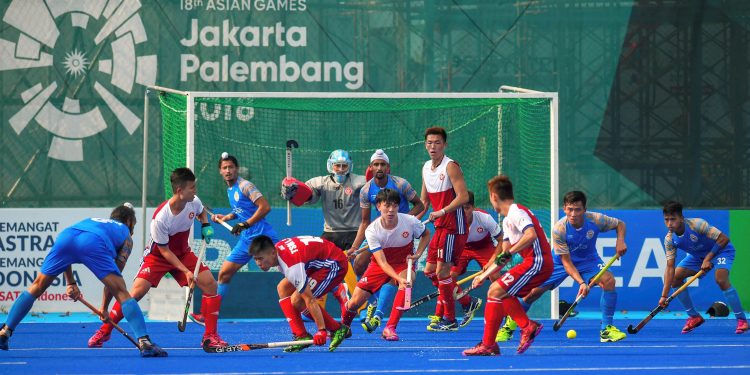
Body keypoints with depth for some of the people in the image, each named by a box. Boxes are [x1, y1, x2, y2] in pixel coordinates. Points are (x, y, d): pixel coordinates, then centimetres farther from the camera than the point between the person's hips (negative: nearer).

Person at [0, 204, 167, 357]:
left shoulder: (91, 220, 45)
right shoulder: (126, 236, 33)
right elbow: (114, 275, 26)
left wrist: (70, 283, 29)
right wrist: (104, 308, 31)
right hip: (94, 244, -4)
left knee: (37, 287, 19)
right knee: (122, 293, 0)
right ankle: (144, 342, -11)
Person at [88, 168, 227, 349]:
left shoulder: (194, 202, -16)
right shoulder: (160, 218, -32)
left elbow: (201, 212, 13)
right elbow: (165, 251, -22)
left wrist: (205, 226, -8)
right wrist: (185, 271, -25)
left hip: (183, 254, 5)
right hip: (158, 256, -5)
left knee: (210, 285, -13)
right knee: (137, 292, -19)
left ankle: (210, 336, -3)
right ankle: (104, 331, -2)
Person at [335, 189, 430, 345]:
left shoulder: (410, 222, -19)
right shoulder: (372, 231, -23)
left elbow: (426, 234, 5)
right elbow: (382, 262, -29)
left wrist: (418, 254, -12)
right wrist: (398, 278, -45)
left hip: (403, 263, 0)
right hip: (380, 266, 0)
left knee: (405, 285, -36)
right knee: (355, 302, -7)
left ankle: (390, 328, -28)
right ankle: (343, 326, 28)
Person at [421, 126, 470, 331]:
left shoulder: (450, 167, -13)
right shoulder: (426, 168, 12)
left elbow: (463, 196, -21)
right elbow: (425, 201, 22)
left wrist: (442, 212, -26)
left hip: (454, 226, -9)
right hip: (440, 227, 9)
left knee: (442, 271, -9)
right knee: (430, 271, 10)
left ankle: (450, 320, 0)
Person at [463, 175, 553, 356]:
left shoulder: (517, 212, -10)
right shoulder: (507, 220, 21)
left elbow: (531, 235, -28)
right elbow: (504, 255, 24)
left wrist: (509, 253, -26)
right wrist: (483, 275, 23)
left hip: (537, 263, -10)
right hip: (533, 262, 10)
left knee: (495, 291, -12)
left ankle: (488, 345, -13)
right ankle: (528, 327, 9)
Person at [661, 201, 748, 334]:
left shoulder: (697, 224, -35)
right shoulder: (669, 240, -18)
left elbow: (724, 239, -31)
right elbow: (670, 267, -17)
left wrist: (708, 259, -33)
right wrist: (664, 296, -24)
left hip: (721, 250, -6)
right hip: (698, 255, 6)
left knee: (721, 279, -30)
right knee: (675, 277, -6)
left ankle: (742, 320, -22)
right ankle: (694, 317, 9)